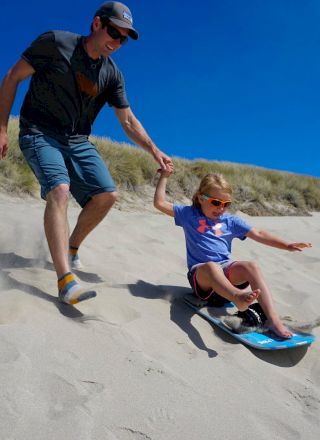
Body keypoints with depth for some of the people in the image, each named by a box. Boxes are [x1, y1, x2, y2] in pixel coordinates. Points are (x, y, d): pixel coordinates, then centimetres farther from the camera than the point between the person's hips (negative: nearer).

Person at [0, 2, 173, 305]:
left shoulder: (113, 74, 6)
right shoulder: (55, 42, -7)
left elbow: (128, 121, 8)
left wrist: (154, 151, -4)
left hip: (77, 142, 5)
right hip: (39, 134, -5)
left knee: (107, 195, -8)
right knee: (59, 190, -30)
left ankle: (72, 247, 16)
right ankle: (66, 281, -35)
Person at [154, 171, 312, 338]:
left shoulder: (231, 221, 14)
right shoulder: (189, 214, 10)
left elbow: (259, 234, 9)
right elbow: (160, 203, 7)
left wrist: (287, 245, 1)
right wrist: (164, 176, 7)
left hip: (226, 269, 3)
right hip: (200, 273, -3)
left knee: (251, 266, -28)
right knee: (211, 267, -39)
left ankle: (274, 320, -38)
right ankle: (238, 297, -69)